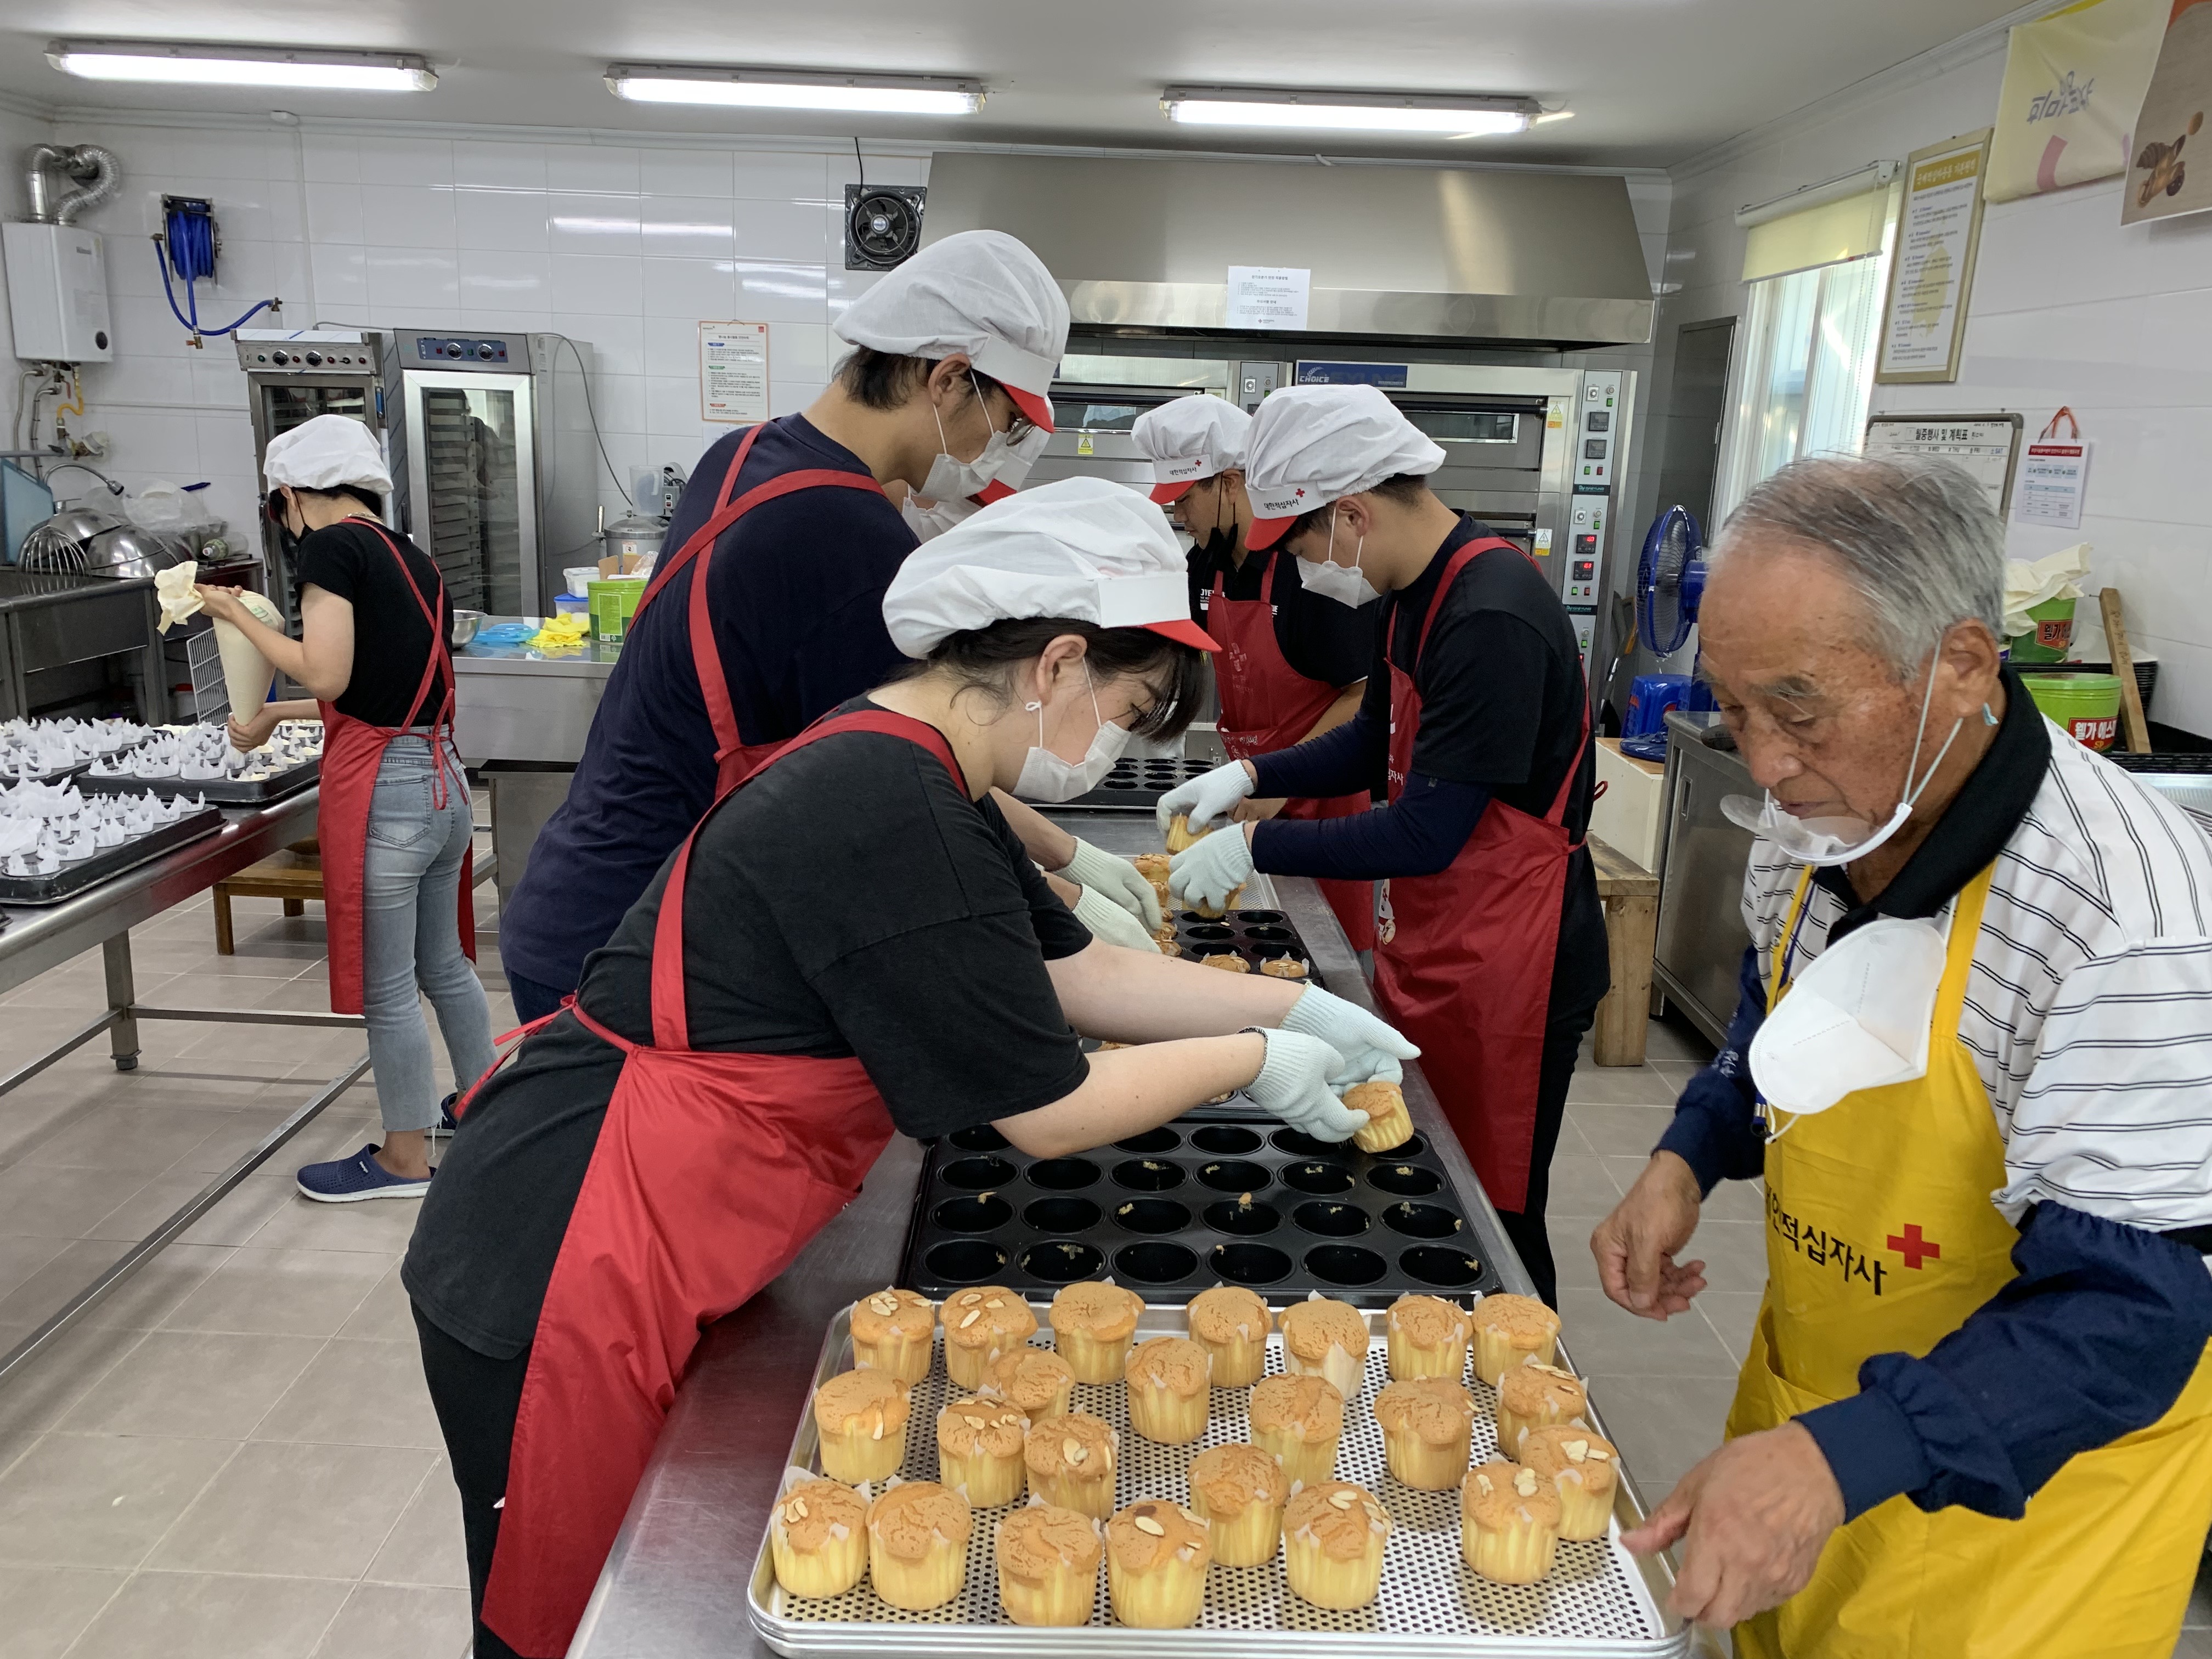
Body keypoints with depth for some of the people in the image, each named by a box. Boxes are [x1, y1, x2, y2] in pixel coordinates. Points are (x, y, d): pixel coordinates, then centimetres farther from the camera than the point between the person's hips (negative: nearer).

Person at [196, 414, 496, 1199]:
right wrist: (274, 715, 29)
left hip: (380, 792, -8)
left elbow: (327, 674, -17)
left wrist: (237, 615, -4)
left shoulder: (334, 545, -9)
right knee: (443, 963, 22)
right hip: (443, 781, 8)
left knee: (386, 987, 6)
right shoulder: (415, 561, 15)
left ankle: (406, 1157, 19)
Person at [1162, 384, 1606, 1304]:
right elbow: (1376, 741, 21)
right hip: (1429, 956, 9)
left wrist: (1254, 846, -18)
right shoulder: (1414, 595, 8)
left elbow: (1426, 836, -25)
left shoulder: (1492, 620, -24)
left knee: (1491, 1221, 5)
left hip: (1504, 977, -9)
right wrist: (1251, 773, 7)